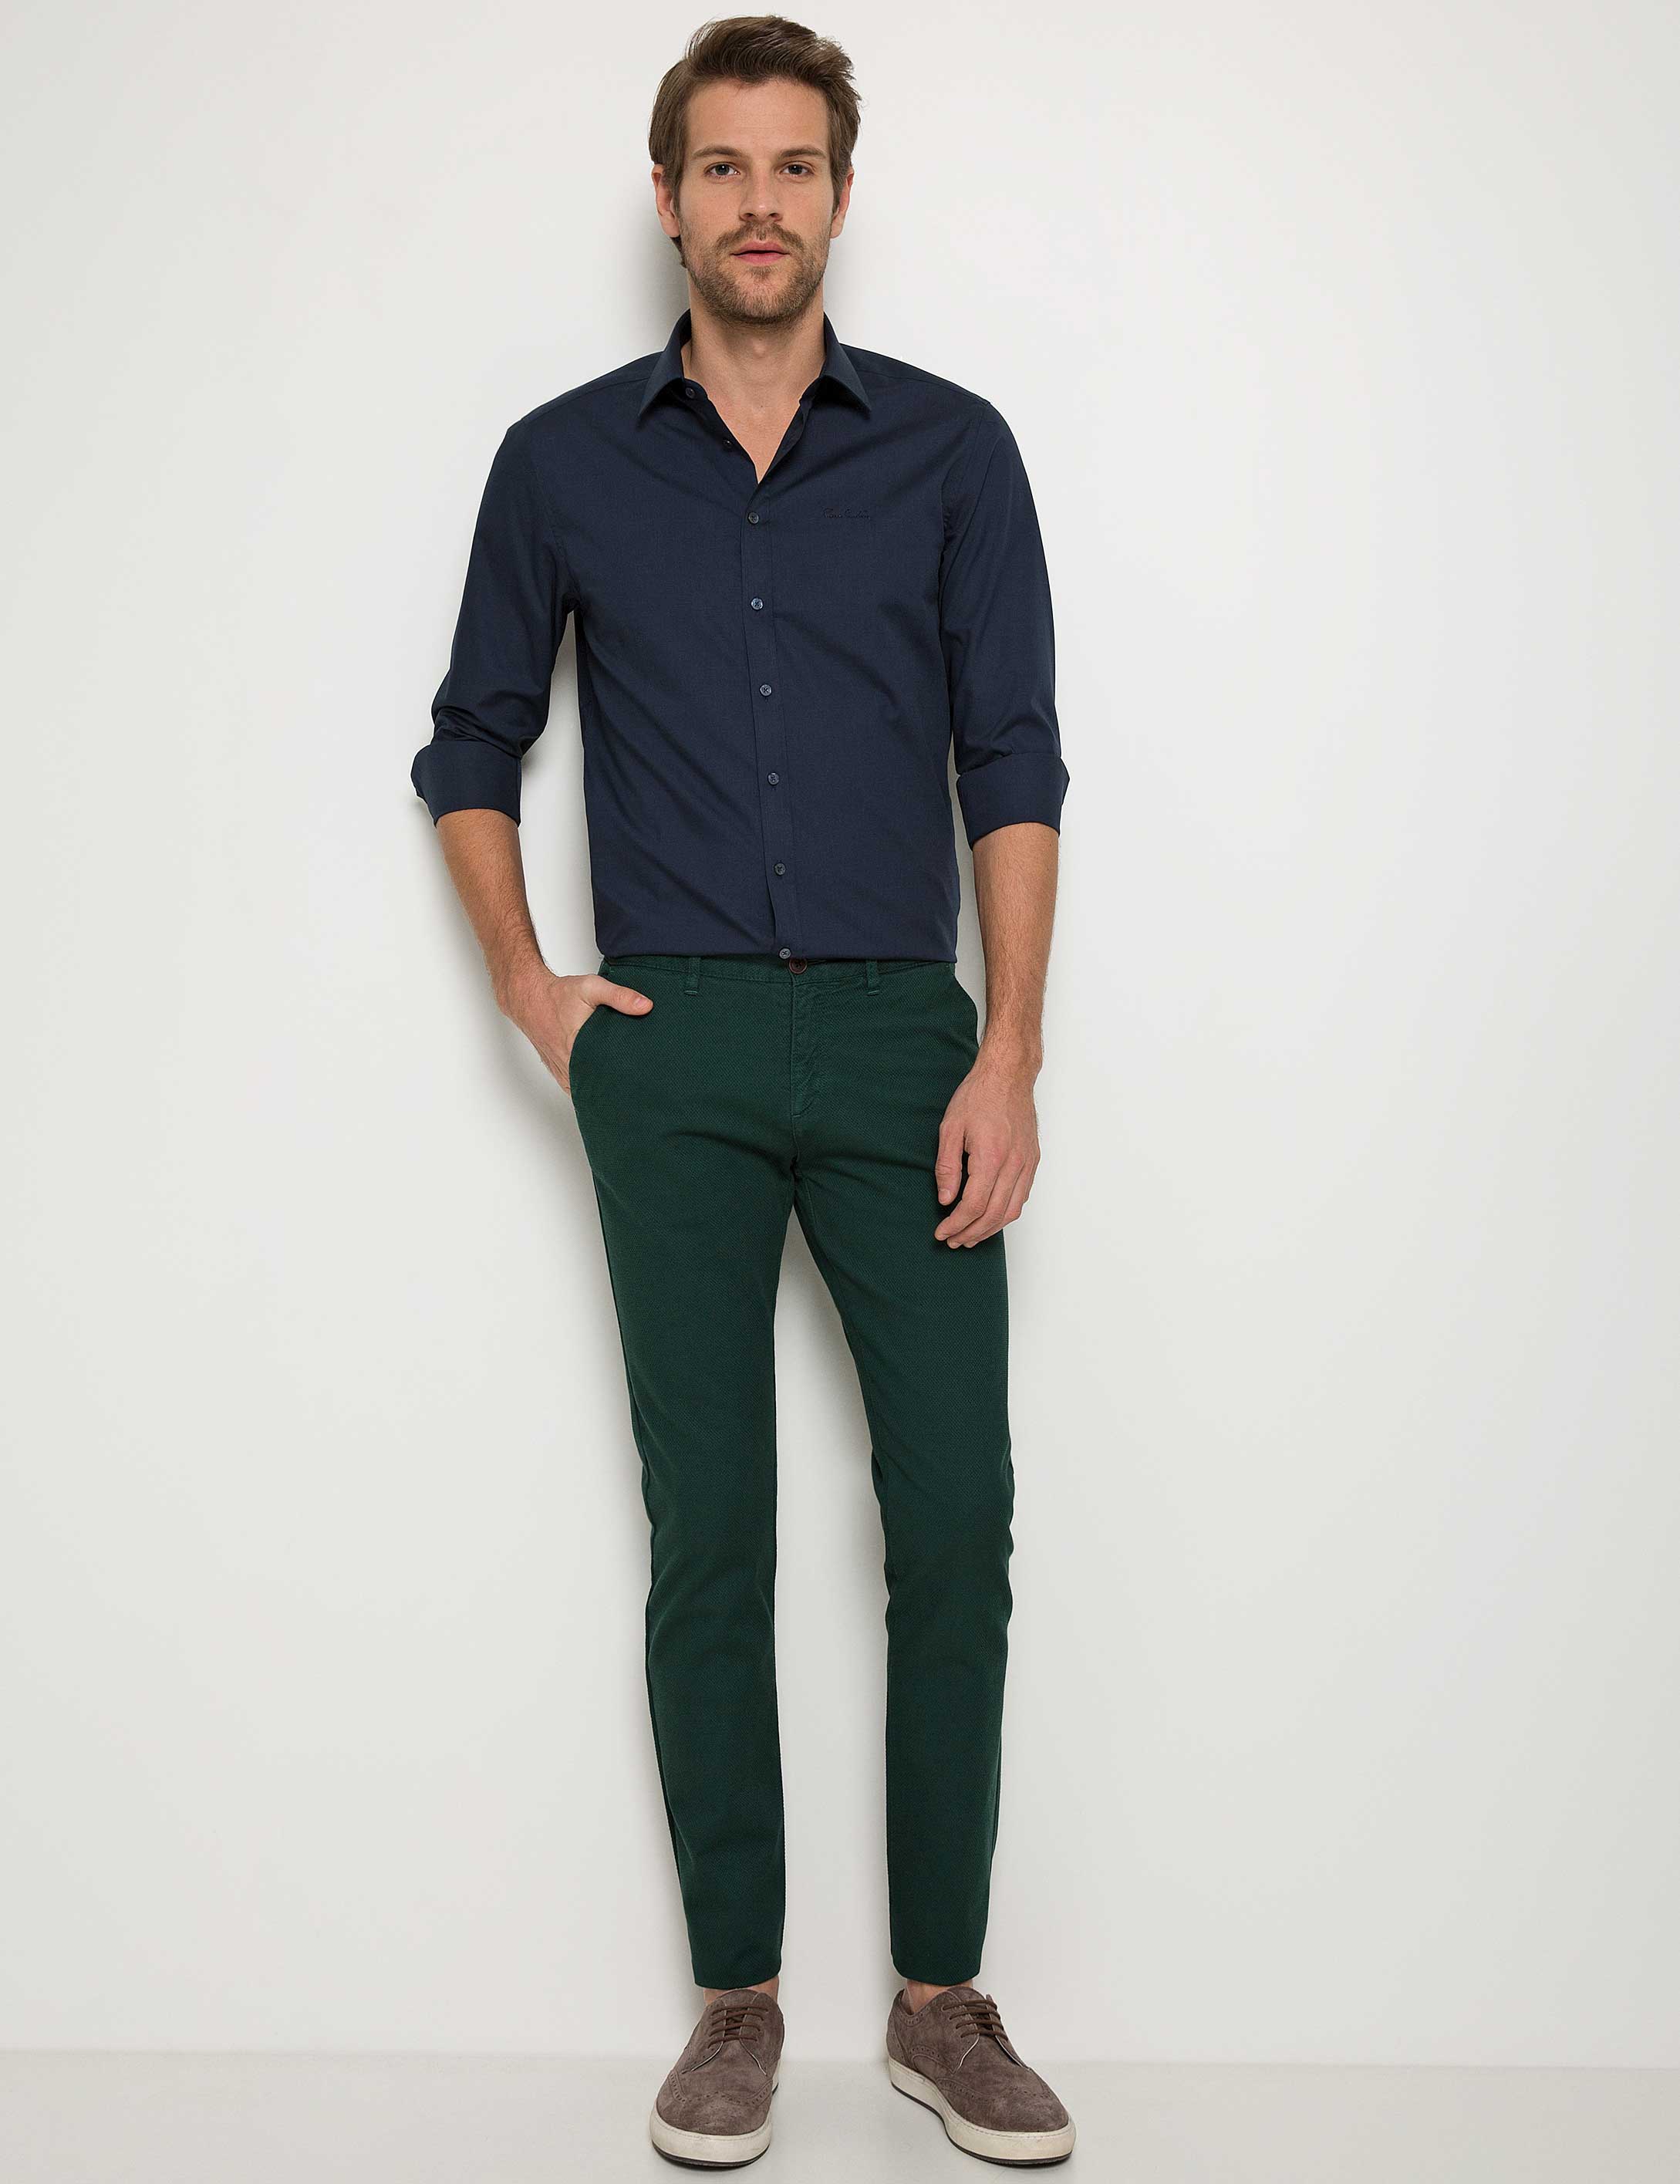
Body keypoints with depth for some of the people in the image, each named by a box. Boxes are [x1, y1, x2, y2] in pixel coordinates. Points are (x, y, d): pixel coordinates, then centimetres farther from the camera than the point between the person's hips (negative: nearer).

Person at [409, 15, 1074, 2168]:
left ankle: (941, 1992, 15)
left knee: (954, 1519, -1)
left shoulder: (951, 448, 6)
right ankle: (736, 1995, 16)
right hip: (672, 1048, 0)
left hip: (900, 1040, 0)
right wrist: (523, 985, 4)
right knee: (710, 1534, 3)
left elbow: (1013, 763, 2)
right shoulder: (565, 461, 8)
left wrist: (1008, 1058, -7)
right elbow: (471, 745, 17)